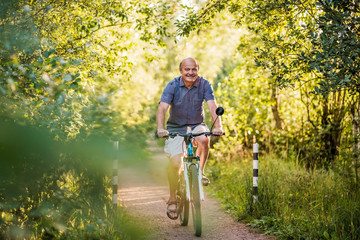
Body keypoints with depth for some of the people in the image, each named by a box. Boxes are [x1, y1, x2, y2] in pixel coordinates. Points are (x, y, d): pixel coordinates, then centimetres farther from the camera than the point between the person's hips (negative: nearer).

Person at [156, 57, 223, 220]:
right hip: (176, 127, -1)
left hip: (196, 125, 1)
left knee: (204, 139, -34)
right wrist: (160, 129, -41)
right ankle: (172, 200, 5)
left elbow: (212, 106, -20)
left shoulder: (204, 84, -10)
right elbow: (162, 108, -23)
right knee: (175, 164, -15)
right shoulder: (173, 85, -13)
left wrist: (218, 126, -38)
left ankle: (199, 171, -9)